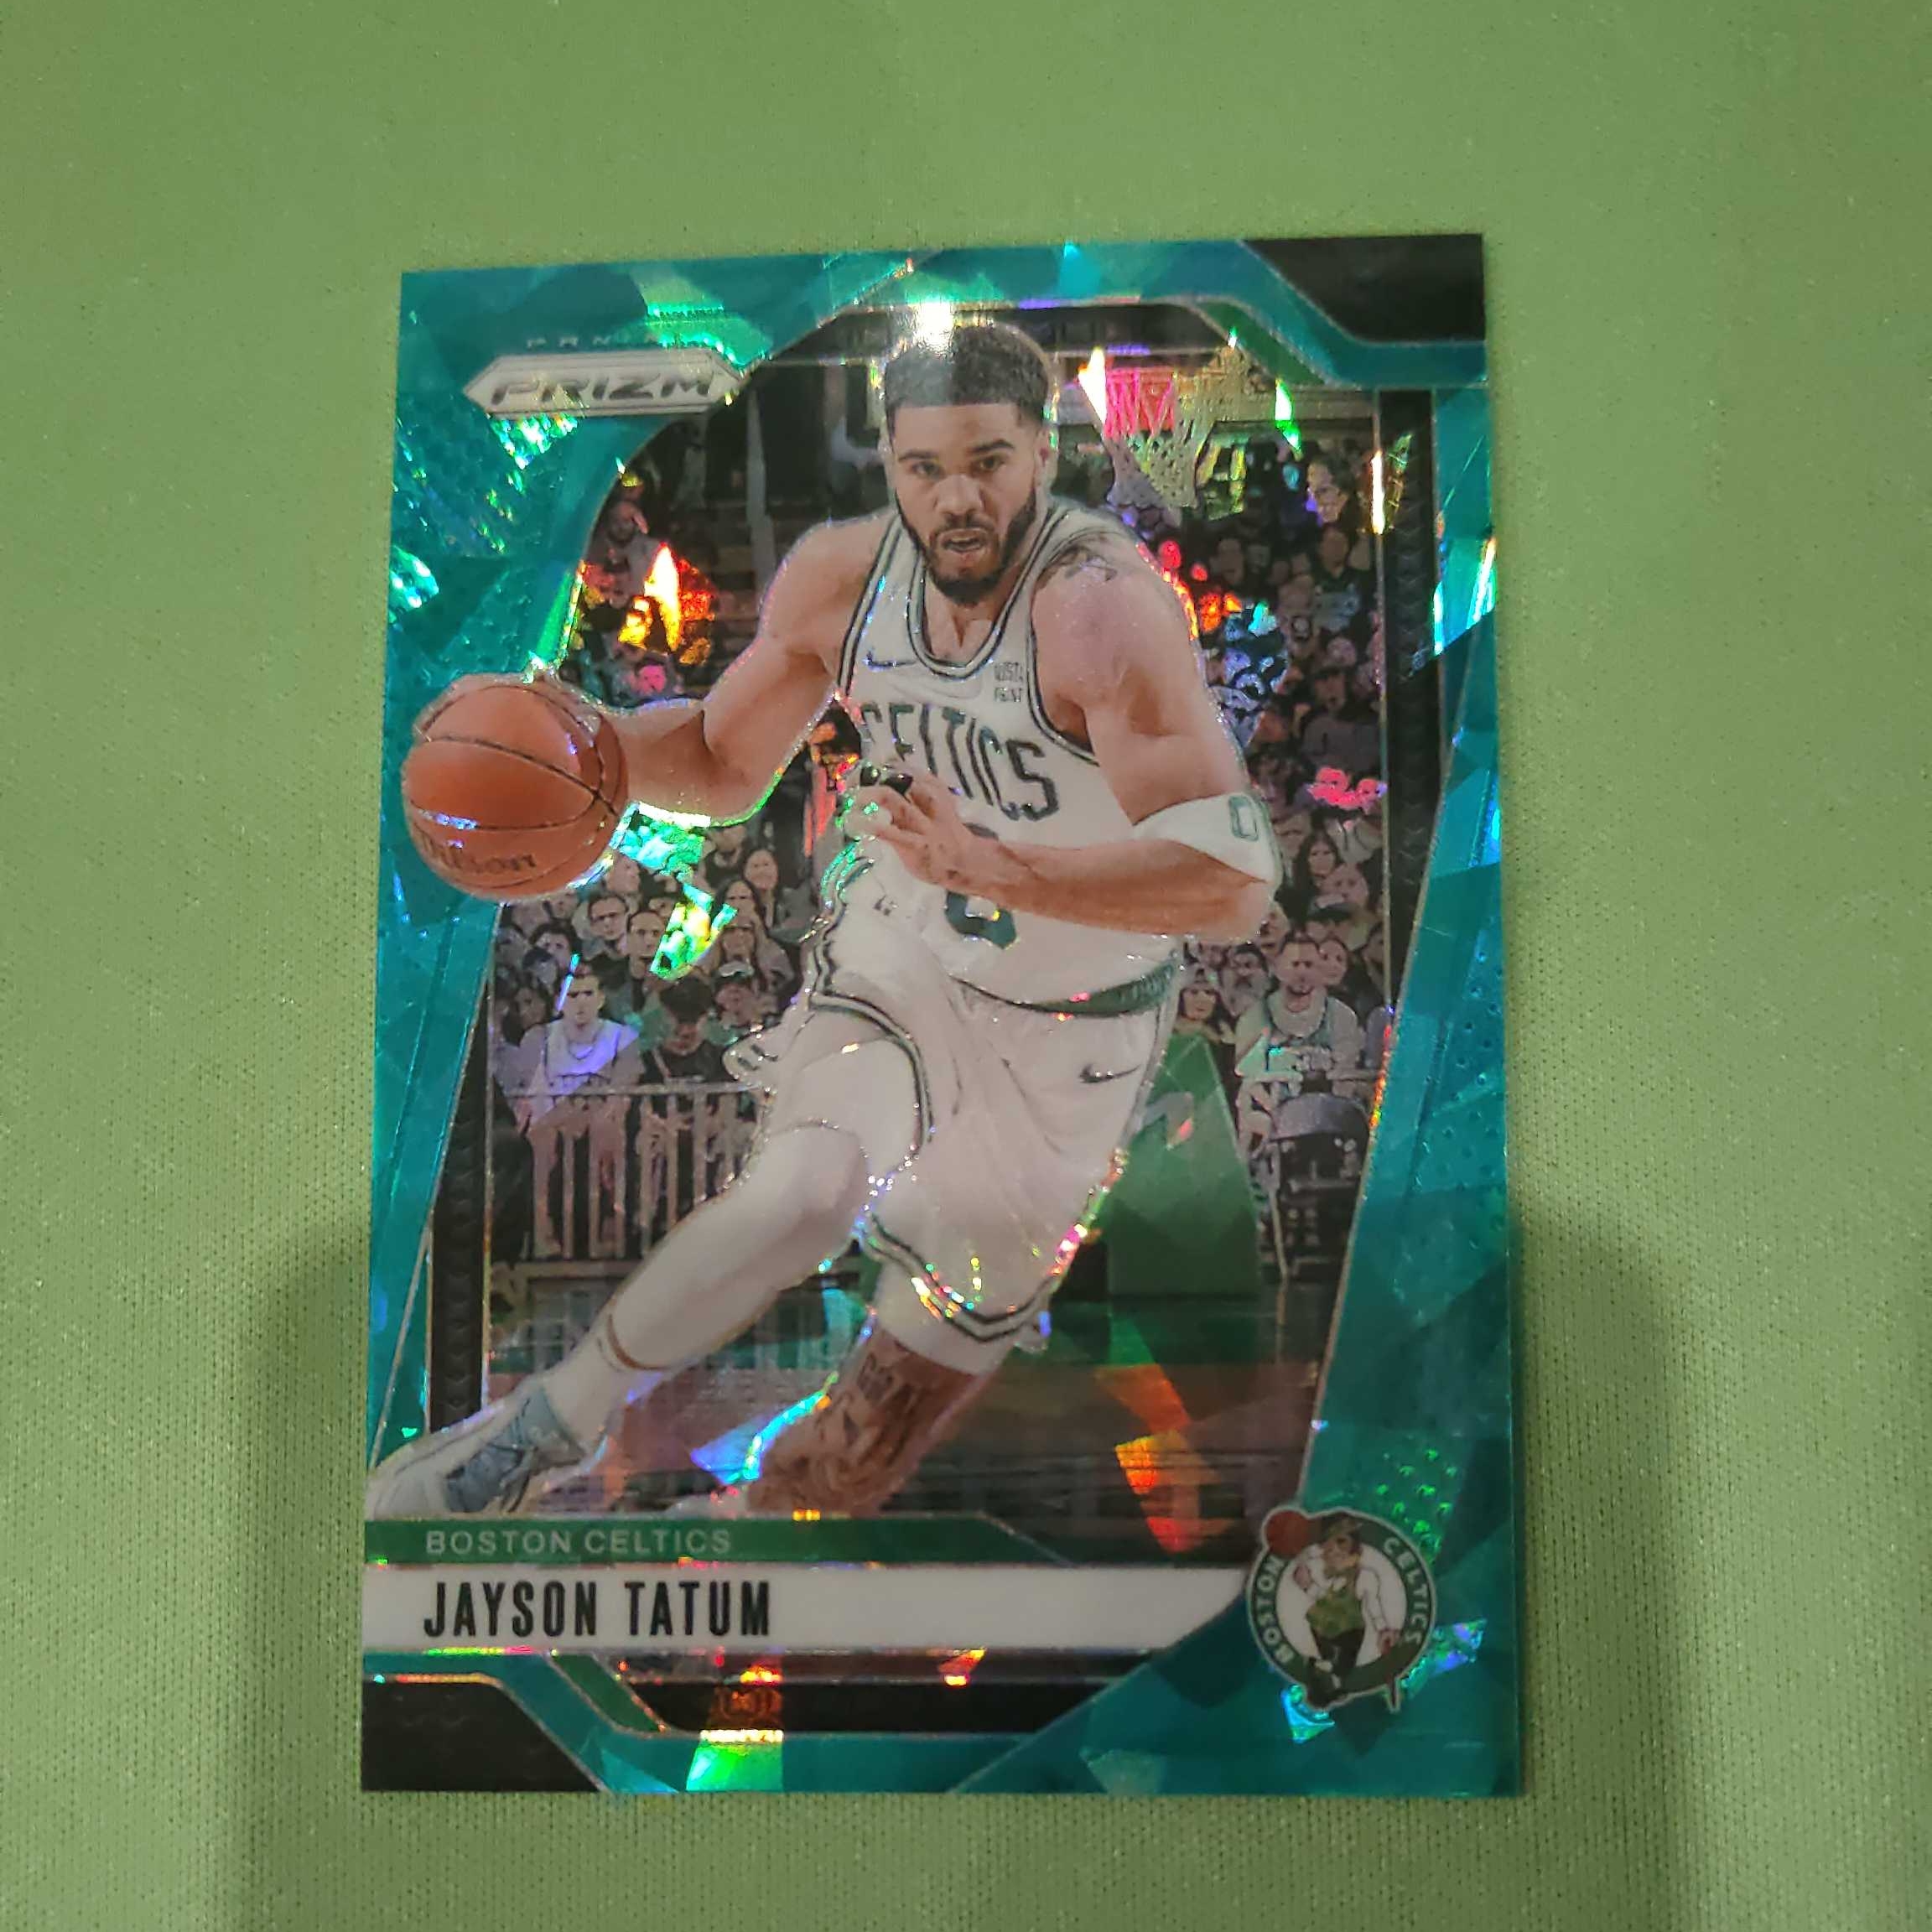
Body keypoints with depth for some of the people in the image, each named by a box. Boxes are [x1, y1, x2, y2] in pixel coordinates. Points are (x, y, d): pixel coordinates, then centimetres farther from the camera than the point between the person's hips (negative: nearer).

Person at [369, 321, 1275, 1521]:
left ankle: (780, 1505, 38)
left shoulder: (1106, 605, -29)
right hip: (893, 951, 2)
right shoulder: (842, 576, -11)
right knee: (803, 1195, -24)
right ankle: (543, 1433, -1)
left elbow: (1235, 883, -37)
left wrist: (997, 866, -45)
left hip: (1075, 1025, -2)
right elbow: (725, 767, 3)